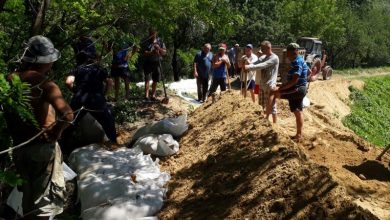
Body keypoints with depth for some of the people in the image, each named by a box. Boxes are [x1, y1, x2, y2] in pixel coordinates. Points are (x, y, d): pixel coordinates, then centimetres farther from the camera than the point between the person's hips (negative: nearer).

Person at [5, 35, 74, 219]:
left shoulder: (9, 80, 1)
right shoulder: (44, 84, -18)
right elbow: (68, 115, -31)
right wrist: (57, 130, -15)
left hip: (18, 147, 6)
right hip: (43, 147, -6)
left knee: (29, 197, 23)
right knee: (44, 201, 8)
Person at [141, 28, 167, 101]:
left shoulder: (159, 41, 8)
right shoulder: (145, 42, -1)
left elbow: (164, 52, 7)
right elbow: (144, 53, -11)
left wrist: (159, 49, -13)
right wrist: (152, 52, -26)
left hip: (157, 62, 4)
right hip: (148, 62, -3)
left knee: (155, 80, 8)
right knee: (147, 79, -13)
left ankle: (153, 95, 18)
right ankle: (146, 95, -16)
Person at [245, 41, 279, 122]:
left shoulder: (274, 58, -15)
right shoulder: (263, 57, 11)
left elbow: (262, 65, -26)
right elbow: (255, 64, -1)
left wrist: (248, 67, -31)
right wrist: (247, 64, -22)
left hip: (270, 86, -8)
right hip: (262, 85, 8)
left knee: (271, 106, 0)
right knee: (264, 105, 17)